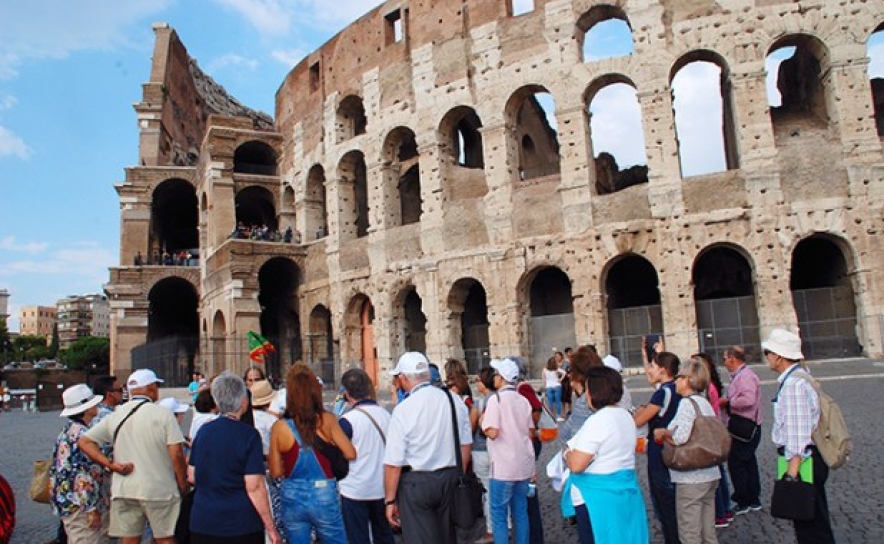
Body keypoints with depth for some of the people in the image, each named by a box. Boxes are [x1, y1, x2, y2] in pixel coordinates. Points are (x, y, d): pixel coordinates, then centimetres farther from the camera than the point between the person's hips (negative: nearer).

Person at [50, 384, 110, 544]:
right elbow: (86, 474, -22)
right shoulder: (82, 434, -18)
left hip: (66, 502, 10)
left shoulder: (65, 432, 13)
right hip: (81, 506, -10)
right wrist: (92, 509, -20)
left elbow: (56, 470, 20)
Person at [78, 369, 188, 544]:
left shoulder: (114, 416, 5)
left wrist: (110, 464, -1)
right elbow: (176, 454, -14)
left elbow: (84, 441, 4)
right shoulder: (163, 414, -10)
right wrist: (183, 485, -2)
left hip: (124, 490, 4)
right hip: (159, 490, -4)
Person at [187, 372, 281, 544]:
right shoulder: (249, 435, -13)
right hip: (241, 526, -5)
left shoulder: (203, 431, 2)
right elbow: (254, 487, -17)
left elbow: (191, 477, 11)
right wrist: (271, 528, -10)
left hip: (202, 524, 5)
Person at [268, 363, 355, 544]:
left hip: (293, 497, 1)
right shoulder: (326, 420, -11)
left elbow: (275, 472, -3)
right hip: (324, 496, -1)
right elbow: (350, 454, -8)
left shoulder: (279, 427, -9)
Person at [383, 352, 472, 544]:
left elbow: (393, 463, -15)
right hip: (450, 479, 5)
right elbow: (465, 445, 7)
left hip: (416, 483, -5)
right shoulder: (455, 400, -1)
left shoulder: (403, 409, -16)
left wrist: (390, 500, -5)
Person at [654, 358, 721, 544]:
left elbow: (680, 437, -26)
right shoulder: (705, 402, 10)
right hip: (710, 474, 9)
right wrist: (670, 436, 6)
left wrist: (663, 432, -7)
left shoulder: (687, 403, -15)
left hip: (690, 478, -9)